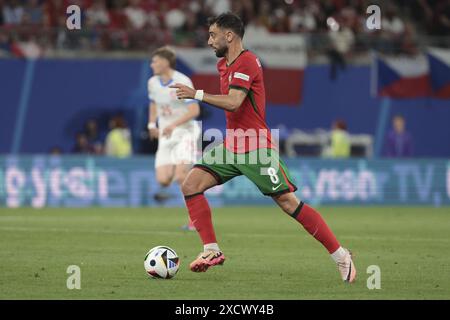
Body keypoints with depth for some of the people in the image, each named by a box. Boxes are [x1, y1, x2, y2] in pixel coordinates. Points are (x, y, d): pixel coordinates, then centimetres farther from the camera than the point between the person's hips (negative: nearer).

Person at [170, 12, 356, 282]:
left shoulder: (246, 62, -15)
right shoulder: (224, 64, 13)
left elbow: (233, 102, -27)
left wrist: (197, 94, -23)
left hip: (257, 150, -9)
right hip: (231, 148, 9)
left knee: (288, 202, -10)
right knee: (191, 185, -5)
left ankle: (341, 255, -3)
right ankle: (212, 250, -3)